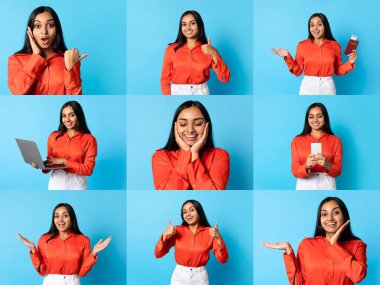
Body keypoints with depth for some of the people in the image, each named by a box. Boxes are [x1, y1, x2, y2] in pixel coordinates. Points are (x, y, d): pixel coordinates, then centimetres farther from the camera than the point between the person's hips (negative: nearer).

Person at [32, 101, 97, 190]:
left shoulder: (89, 139, -4)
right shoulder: (54, 137, 6)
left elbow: (88, 169, -8)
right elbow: (50, 162, 12)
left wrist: (64, 162, -15)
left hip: (77, 183, -2)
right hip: (56, 182, 2)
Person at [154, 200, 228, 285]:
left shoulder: (210, 232, -5)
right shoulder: (177, 231, -3)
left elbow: (223, 259, -11)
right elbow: (158, 254, -6)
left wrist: (219, 238, -24)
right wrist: (165, 235, -20)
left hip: (200, 277, -1)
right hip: (179, 276, 1)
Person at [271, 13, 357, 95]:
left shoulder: (335, 45, 3)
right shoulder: (302, 45, 0)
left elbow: (338, 70, 10)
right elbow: (298, 71, 3)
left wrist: (350, 62, -5)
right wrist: (287, 56, -7)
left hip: (327, 87, 1)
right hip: (308, 87, -1)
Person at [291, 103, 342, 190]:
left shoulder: (335, 140, 6)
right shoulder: (297, 141, 5)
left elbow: (338, 170, 1)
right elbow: (295, 170, -2)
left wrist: (327, 164, -19)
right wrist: (307, 166, -22)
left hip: (327, 186, 0)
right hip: (305, 187, 0)